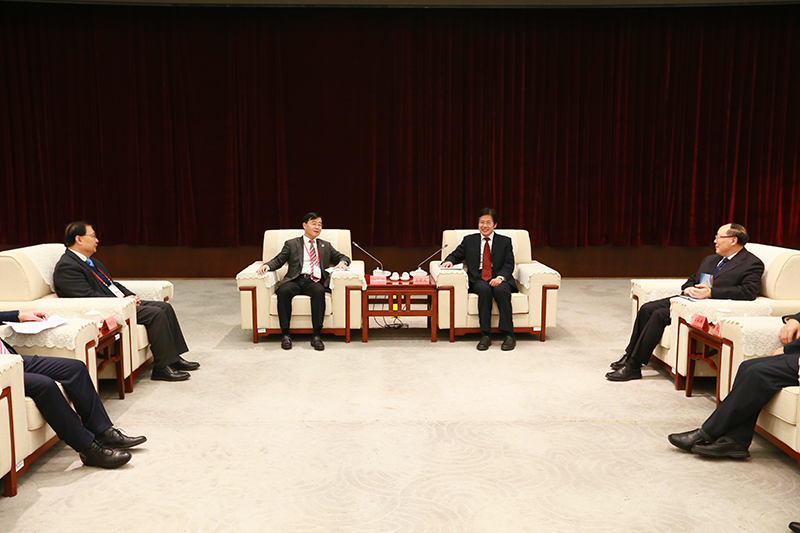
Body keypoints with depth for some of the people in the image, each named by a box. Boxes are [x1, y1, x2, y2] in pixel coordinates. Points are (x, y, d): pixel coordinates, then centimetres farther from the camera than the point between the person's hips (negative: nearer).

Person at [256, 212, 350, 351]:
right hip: (295, 280, 0)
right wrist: (267, 265, -9)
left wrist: (342, 262, 2)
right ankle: (285, 334, -26)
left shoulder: (326, 246, 27)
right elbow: (278, 260, 12)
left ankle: (316, 335, -33)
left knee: (319, 291, -36)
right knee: (283, 291, -35)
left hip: (315, 281, 1)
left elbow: (343, 257, 26)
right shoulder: (291, 244, 21)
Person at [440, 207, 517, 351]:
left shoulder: (505, 241, 14)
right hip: (478, 280, 0)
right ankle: (485, 335, -33)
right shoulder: (469, 240, 17)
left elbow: (509, 265, 4)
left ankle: (508, 335, -32)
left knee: (501, 290, -35)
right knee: (484, 290, -35)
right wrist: (449, 261, -5)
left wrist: (500, 277, -16)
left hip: (499, 279, 0)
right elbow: (456, 255, 20)